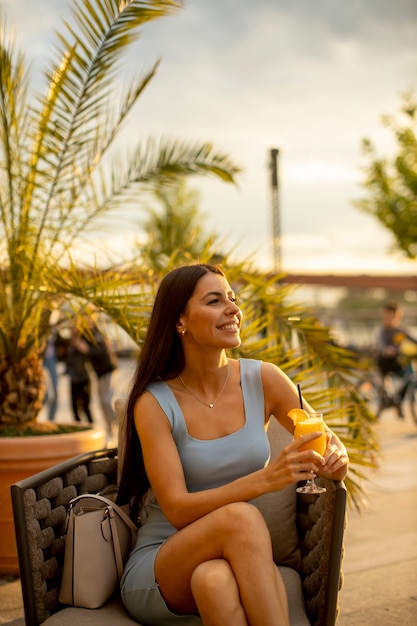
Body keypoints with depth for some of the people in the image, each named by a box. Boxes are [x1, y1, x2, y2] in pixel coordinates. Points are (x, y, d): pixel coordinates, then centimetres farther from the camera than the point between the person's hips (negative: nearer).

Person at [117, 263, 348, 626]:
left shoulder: (263, 380, -1)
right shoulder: (154, 403, -9)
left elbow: (330, 444, 11)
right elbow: (177, 510, -17)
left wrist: (336, 459, -16)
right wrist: (265, 479, -30)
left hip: (237, 559, 1)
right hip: (156, 573, -1)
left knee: (215, 579, -37)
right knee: (241, 517, -34)